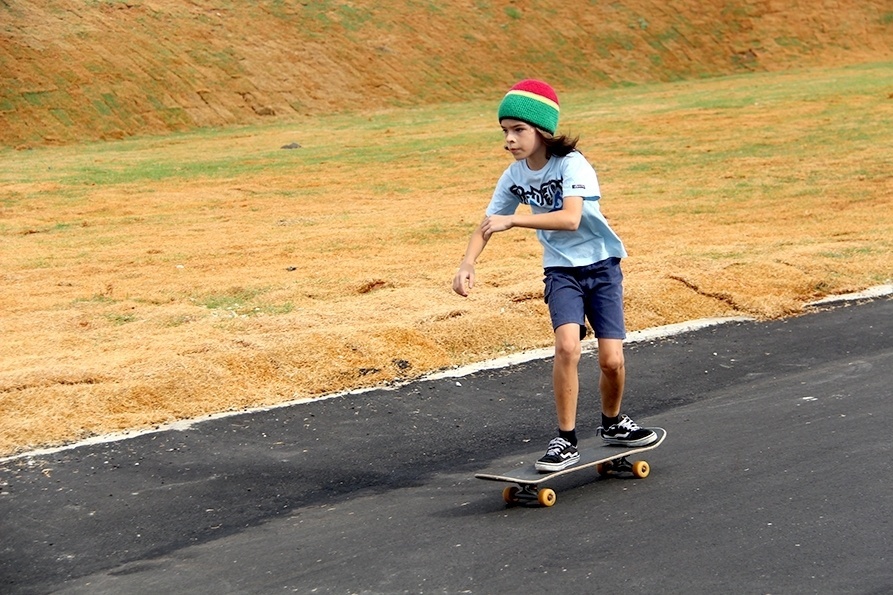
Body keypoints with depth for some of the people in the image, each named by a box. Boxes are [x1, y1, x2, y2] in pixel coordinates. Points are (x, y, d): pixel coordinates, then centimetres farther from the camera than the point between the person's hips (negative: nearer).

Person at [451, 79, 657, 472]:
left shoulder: (571, 163, -19)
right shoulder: (514, 176, -3)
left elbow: (571, 218, -33)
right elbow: (487, 226, 2)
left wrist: (512, 220, -33)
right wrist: (467, 265, -16)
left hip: (601, 266, -3)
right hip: (561, 270, 3)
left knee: (611, 359, -7)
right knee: (566, 345, -22)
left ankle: (612, 423, 24)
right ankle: (566, 439, -11)